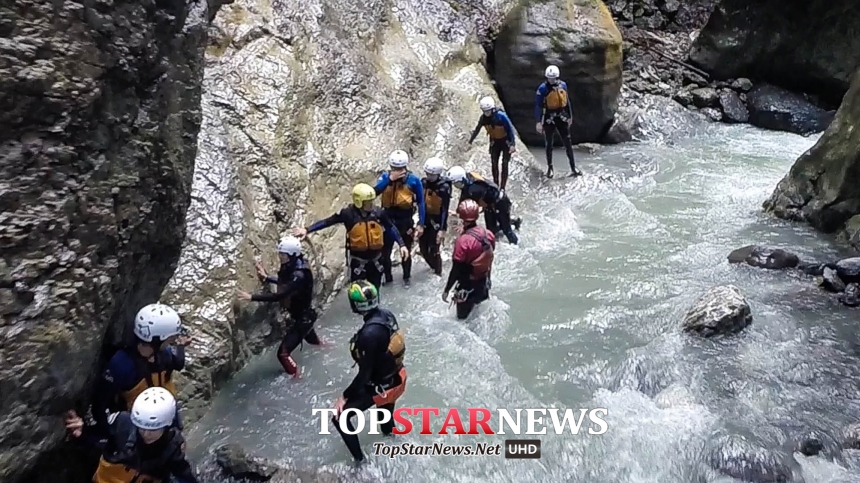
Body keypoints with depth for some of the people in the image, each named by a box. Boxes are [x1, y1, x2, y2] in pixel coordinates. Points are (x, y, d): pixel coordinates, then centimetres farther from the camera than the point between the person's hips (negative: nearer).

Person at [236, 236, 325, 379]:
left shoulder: (299, 275, -35)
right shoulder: (292, 266, -7)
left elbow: (278, 296, -40)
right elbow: (285, 282, 13)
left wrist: (252, 297, -39)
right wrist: (266, 277, 2)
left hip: (303, 317, -10)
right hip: (301, 313, 10)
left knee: (283, 353, -8)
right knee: (310, 337, 38)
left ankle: (297, 378, 13)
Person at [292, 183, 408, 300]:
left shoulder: (378, 213, -9)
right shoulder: (348, 214, -16)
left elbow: (391, 228, 4)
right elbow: (327, 222, -12)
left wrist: (402, 245, 1)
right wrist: (307, 230, -19)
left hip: (375, 258, 3)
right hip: (358, 260, -3)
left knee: (374, 290, 19)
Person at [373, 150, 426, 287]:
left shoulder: (413, 180, -9)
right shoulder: (385, 177, -4)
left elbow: (421, 202, -3)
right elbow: (375, 192, -22)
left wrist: (421, 224, -6)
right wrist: (390, 179, -29)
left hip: (405, 220, -2)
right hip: (388, 219, 2)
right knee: (384, 251, 7)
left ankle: (406, 277, 34)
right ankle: (387, 277, 27)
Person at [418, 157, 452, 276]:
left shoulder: (444, 187, -19)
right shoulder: (424, 182, -3)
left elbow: (445, 210, -18)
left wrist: (442, 229, -20)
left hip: (437, 221, -6)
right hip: (425, 218, 6)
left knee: (433, 250, -2)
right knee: (423, 248, 15)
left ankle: (437, 273, 18)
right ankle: (434, 266, 41)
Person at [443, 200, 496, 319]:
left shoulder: (463, 240, -28)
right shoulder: (488, 234, -8)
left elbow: (456, 270, -23)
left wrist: (446, 290, -12)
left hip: (468, 286, -6)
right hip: (483, 283, 6)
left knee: (463, 317, 10)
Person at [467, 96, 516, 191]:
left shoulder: (501, 116, -29)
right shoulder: (483, 118, -14)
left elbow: (510, 129, -24)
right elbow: (477, 130, 1)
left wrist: (512, 144, -29)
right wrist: (470, 141, 5)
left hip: (506, 141, -4)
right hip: (495, 141, 4)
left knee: (504, 164, -5)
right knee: (494, 163, 2)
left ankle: (502, 187, -1)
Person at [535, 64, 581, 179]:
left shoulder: (563, 85, 1)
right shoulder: (542, 88, -12)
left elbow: (567, 101, 11)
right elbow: (538, 105, -12)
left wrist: (570, 116, 15)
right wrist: (538, 122, -16)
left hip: (561, 117, 3)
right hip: (548, 119, -3)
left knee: (568, 143, 2)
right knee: (549, 144, 8)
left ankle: (573, 168, 8)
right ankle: (549, 168, 23)